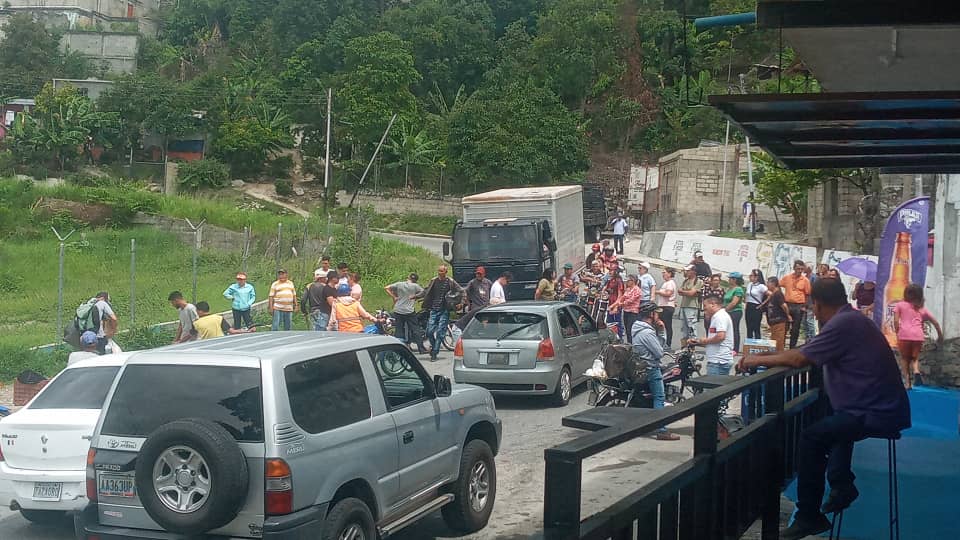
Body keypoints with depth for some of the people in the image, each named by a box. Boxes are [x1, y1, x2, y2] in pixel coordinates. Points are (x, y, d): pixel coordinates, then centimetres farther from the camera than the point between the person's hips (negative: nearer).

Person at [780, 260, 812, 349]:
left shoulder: (805, 280, -1)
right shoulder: (786, 278, 1)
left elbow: (807, 294, 2)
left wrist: (804, 306, 0)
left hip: (799, 306, -1)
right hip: (787, 304, 1)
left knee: (796, 328, 5)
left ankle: (792, 346, 15)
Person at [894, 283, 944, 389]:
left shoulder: (900, 305, 14)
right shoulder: (922, 309, 21)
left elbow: (896, 321, 2)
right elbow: (935, 322, 19)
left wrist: (898, 333, 12)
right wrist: (940, 336, 28)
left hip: (904, 334, -2)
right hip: (918, 335, 2)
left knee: (904, 358, 13)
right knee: (915, 358, 17)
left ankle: (907, 382, 2)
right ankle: (916, 371, -14)